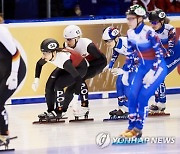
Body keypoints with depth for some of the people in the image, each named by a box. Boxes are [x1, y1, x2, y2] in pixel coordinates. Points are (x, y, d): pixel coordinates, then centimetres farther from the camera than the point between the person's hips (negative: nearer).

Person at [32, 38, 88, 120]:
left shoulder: (63, 59, -42)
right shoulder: (48, 56, -22)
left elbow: (78, 77, -40)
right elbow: (39, 64, 4)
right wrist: (36, 79, -3)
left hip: (79, 68, -7)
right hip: (64, 68, 7)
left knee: (58, 85, -22)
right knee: (49, 85, -3)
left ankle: (58, 112, -9)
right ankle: (50, 110, 14)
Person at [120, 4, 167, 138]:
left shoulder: (149, 32, -23)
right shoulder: (130, 33, -1)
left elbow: (159, 53, -21)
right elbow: (130, 54, 12)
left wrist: (152, 72, -23)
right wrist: (126, 71, 11)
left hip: (157, 67, -7)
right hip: (143, 67, 7)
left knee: (143, 96, -15)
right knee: (132, 95, -3)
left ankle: (138, 129, -5)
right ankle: (131, 127, 8)